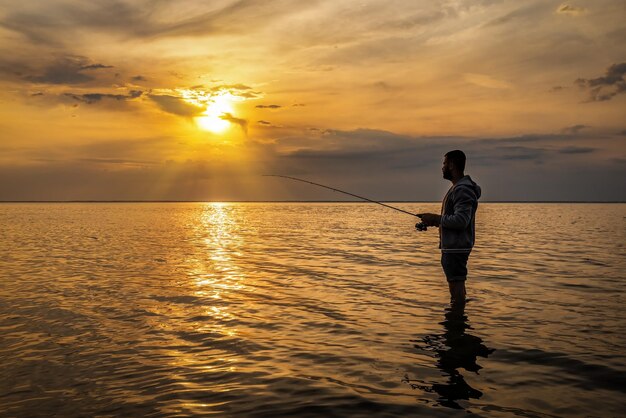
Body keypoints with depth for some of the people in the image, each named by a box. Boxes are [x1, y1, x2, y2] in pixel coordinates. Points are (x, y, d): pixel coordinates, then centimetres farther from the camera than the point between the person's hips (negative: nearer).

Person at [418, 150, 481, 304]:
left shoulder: (463, 189, -18)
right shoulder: (457, 188, 17)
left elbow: (461, 221, -27)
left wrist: (436, 219, -17)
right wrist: (434, 221, 9)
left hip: (456, 247, -11)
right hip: (452, 246, 11)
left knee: (456, 285, -7)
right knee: (456, 284, 18)